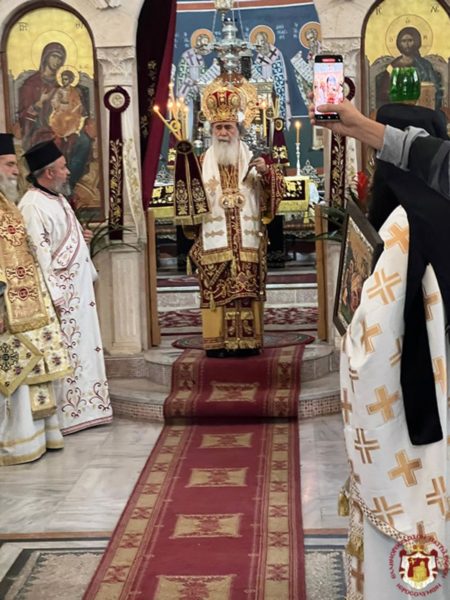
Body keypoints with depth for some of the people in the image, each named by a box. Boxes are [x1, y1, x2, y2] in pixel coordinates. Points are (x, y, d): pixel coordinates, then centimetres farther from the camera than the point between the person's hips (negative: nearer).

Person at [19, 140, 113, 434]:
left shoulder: (58, 199, 13)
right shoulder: (32, 206, -18)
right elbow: (37, 254, -22)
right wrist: (53, 296, -23)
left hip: (79, 288, 10)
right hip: (60, 293, -10)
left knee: (84, 348, 14)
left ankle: (84, 408, 24)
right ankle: (64, 415, 8)